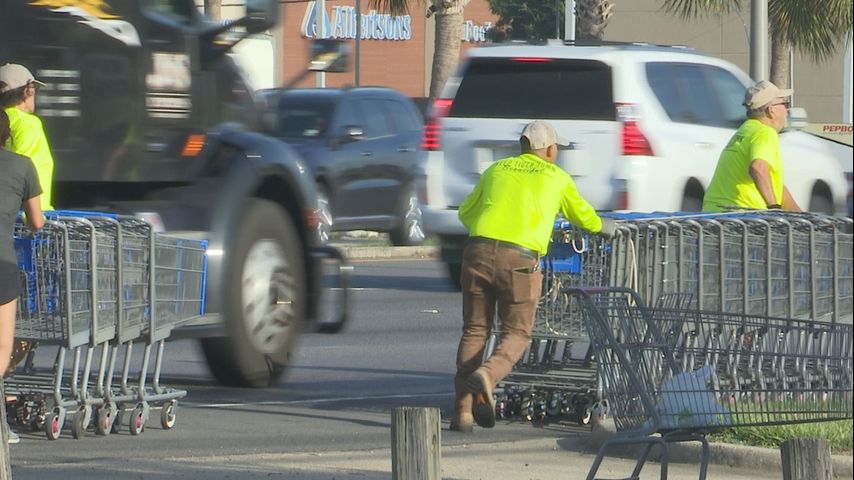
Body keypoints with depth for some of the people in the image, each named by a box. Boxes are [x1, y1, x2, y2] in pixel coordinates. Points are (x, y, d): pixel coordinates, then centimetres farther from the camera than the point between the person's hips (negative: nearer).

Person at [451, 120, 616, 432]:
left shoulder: (497, 170, 21)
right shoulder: (556, 178, 15)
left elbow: (466, 213, 31)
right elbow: (584, 216, 30)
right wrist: (604, 227, 51)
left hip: (479, 251, 3)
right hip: (520, 258, -3)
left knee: (474, 331, 11)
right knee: (516, 334, 9)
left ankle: (463, 411, 4)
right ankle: (487, 375, -21)